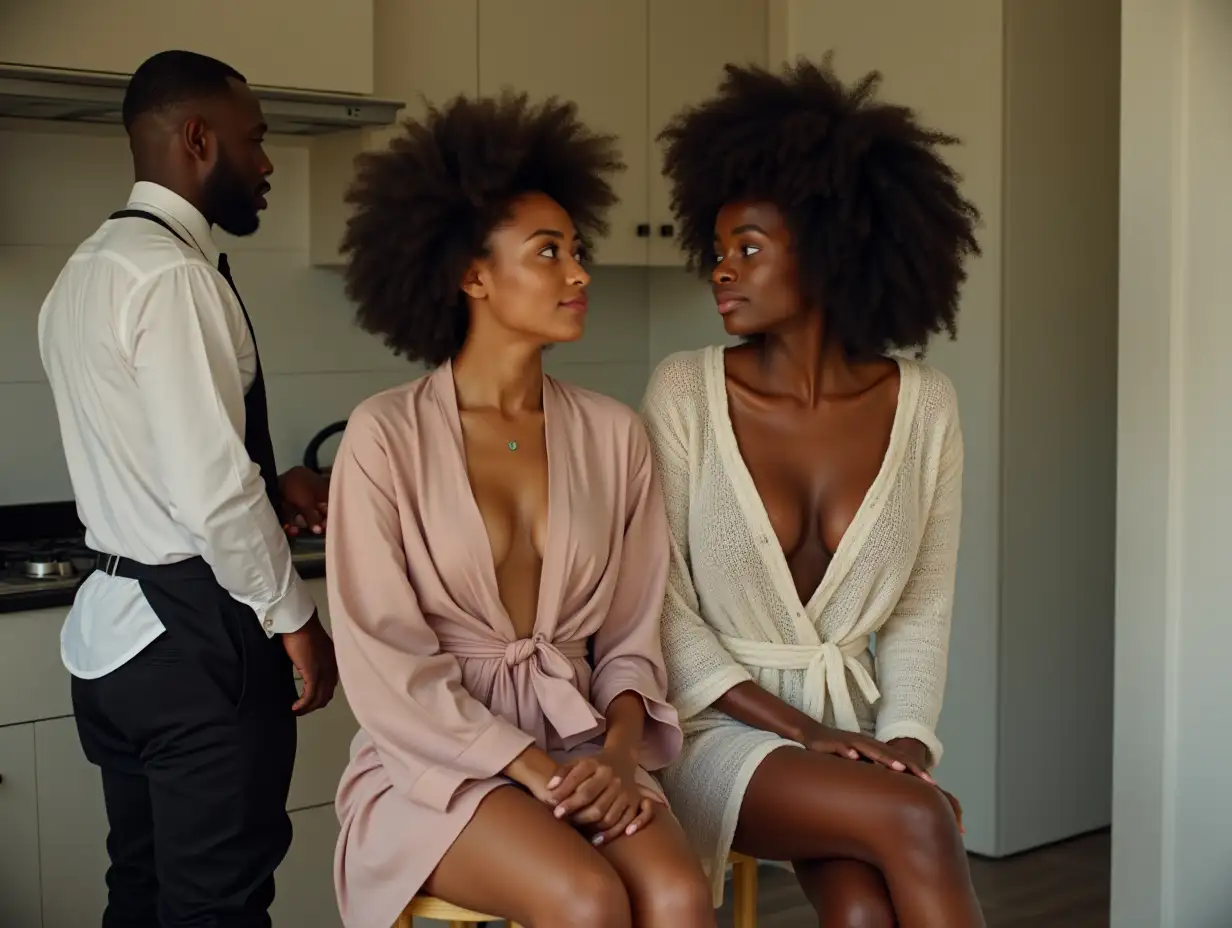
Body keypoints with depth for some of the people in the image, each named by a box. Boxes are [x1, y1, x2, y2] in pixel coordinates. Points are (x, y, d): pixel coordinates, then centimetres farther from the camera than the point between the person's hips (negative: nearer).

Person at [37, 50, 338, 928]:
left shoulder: (85, 272, 12)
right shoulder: (174, 274, -18)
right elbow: (213, 492, -22)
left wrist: (271, 486, 9)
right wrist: (296, 619, -10)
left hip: (115, 624, 10)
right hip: (194, 634, -10)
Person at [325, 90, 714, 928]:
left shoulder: (612, 434, 5)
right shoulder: (386, 436, -7)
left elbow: (633, 634, 8)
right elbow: (386, 665, -10)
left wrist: (618, 751, -11)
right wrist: (535, 768, -17)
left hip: (583, 744, 3)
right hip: (437, 760, -3)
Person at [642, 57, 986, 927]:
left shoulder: (924, 406, -2)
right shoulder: (685, 392, -8)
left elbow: (922, 611, 3)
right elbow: (660, 602, -9)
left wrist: (905, 740, -13)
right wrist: (804, 731, -16)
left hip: (846, 733, 2)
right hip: (711, 727, -2)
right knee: (914, 821, -28)